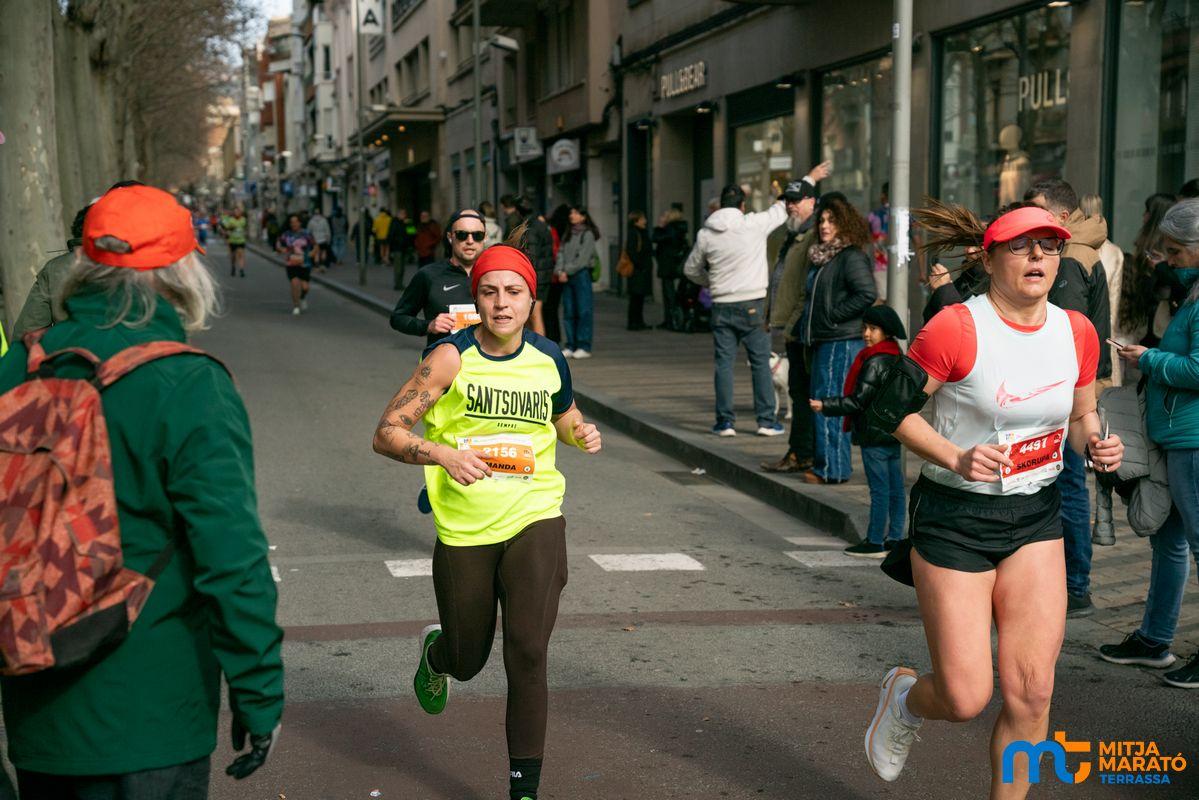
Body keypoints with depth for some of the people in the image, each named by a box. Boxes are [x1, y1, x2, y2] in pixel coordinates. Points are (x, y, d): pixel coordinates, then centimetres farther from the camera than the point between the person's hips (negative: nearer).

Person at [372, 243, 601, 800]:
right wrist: (444, 454, -28)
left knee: (528, 650, -13)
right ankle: (435, 652, 53)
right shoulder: (451, 358, -11)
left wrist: (581, 433, 1)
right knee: (467, 659, 14)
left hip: (535, 520, 1)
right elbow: (386, 434, -12)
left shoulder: (549, 358, 1)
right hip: (463, 529, -1)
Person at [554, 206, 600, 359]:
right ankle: (570, 346, 10)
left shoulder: (588, 234, -2)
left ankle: (584, 347, -5)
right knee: (569, 312, 6)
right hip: (566, 278, 6)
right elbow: (561, 253, 10)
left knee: (583, 311, -6)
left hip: (581, 274, -6)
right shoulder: (568, 234, 17)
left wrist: (567, 271, -11)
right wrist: (560, 271, -6)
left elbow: (582, 258, -10)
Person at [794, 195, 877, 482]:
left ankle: (832, 469, -5)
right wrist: (806, 324, 15)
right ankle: (824, 464, 18)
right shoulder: (820, 256, 17)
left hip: (842, 341, -10)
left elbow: (868, 294, -22)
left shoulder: (851, 257, -11)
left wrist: (834, 316, -16)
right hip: (823, 340, 10)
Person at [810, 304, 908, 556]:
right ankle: (894, 539, 17)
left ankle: (875, 542, -1)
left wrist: (825, 406, -13)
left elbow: (858, 401, -19)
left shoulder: (875, 363, -18)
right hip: (894, 433, 9)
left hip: (874, 435, -9)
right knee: (895, 488, 11)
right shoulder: (896, 358, 11)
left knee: (879, 489, -5)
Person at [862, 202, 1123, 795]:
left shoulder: (1077, 333, 2)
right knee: (966, 698, -4)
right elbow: (889, 408, -10)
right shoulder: (956, 329, -15)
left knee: (1031, 691, -3)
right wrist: (958, 459, -22)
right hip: (955, 518, -4)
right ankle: (905, 697, 33)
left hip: (1036, 520, 5)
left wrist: (1096, 445, -6)